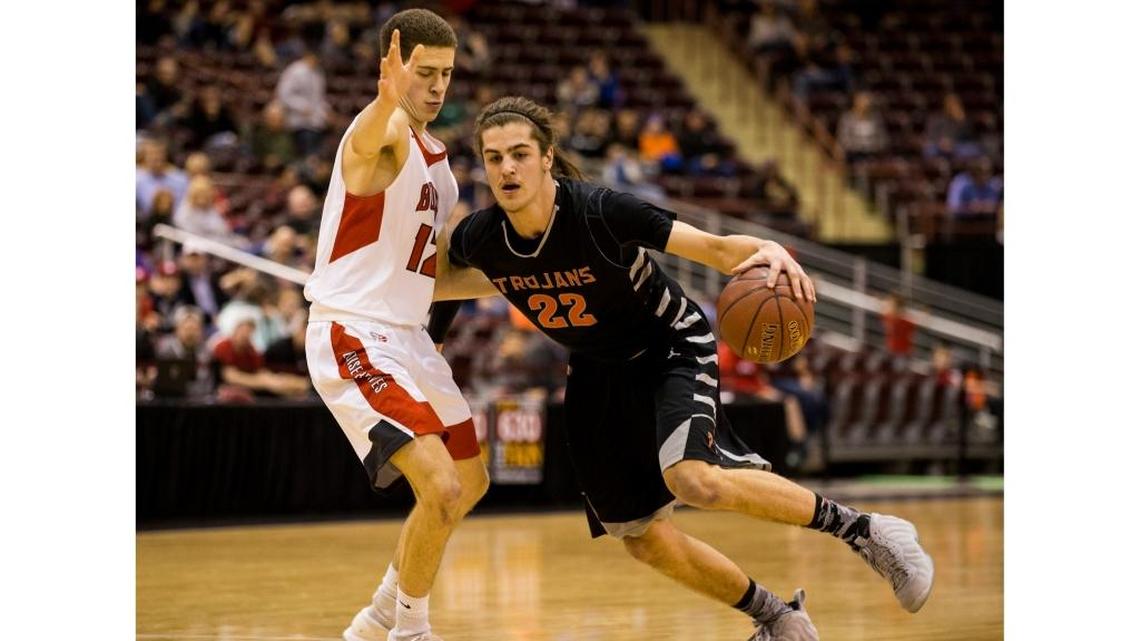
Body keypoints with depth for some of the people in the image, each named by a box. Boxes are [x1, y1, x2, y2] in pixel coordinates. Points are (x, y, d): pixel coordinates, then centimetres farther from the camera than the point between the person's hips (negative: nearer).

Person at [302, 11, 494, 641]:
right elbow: (369, 138, -45)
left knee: (470, 483, 21)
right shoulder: (386, 131, -16)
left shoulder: (431, 151, 13)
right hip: (352, 337, -10)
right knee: (440, 488, -22)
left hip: (406, 335, 10)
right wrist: (387, 100, -66)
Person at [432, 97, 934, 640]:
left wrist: (766, 251, -48)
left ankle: (863, 530, -17)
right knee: (647, 543, 6)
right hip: (600, 374, 6)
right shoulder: (478, 238, -17)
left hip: (673, 349, -6)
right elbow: (444, 260, 10)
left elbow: (711, 247, -30)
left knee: (694, 480, -32)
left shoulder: (599, 211, -29)